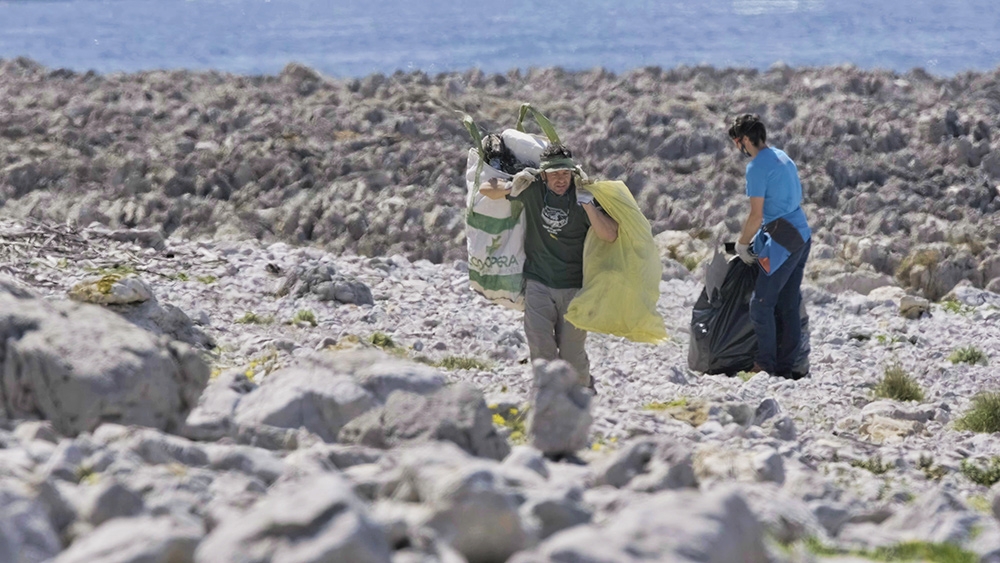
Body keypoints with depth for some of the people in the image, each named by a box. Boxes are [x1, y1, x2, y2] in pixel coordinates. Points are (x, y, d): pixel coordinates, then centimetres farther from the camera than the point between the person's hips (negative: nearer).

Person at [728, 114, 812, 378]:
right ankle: (786, 367, 12)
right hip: (803, 236, 10)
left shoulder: (757, 167, -13)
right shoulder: (782, 157, 16)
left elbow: (756, 215, -16)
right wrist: (754, 237, 24)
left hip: (783, 242, -10)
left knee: (761, 304, -7)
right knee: (789, 306, 11)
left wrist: (741, 244, 0)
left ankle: (766, 366, -8)